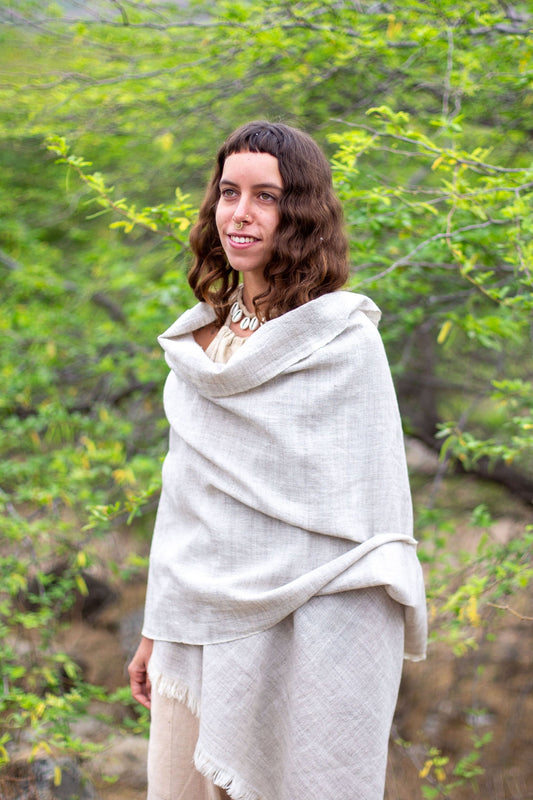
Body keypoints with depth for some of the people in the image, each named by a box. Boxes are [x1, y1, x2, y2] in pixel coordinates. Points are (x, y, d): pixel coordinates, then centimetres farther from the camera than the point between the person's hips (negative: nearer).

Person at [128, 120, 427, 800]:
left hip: (298, 636, -6)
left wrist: (345, 666, -14)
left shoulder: (343, 342, -9)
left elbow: (365, 526, -11)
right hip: (195, 637, 6)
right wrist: (156, 630, 17)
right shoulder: (203, 337, 10)